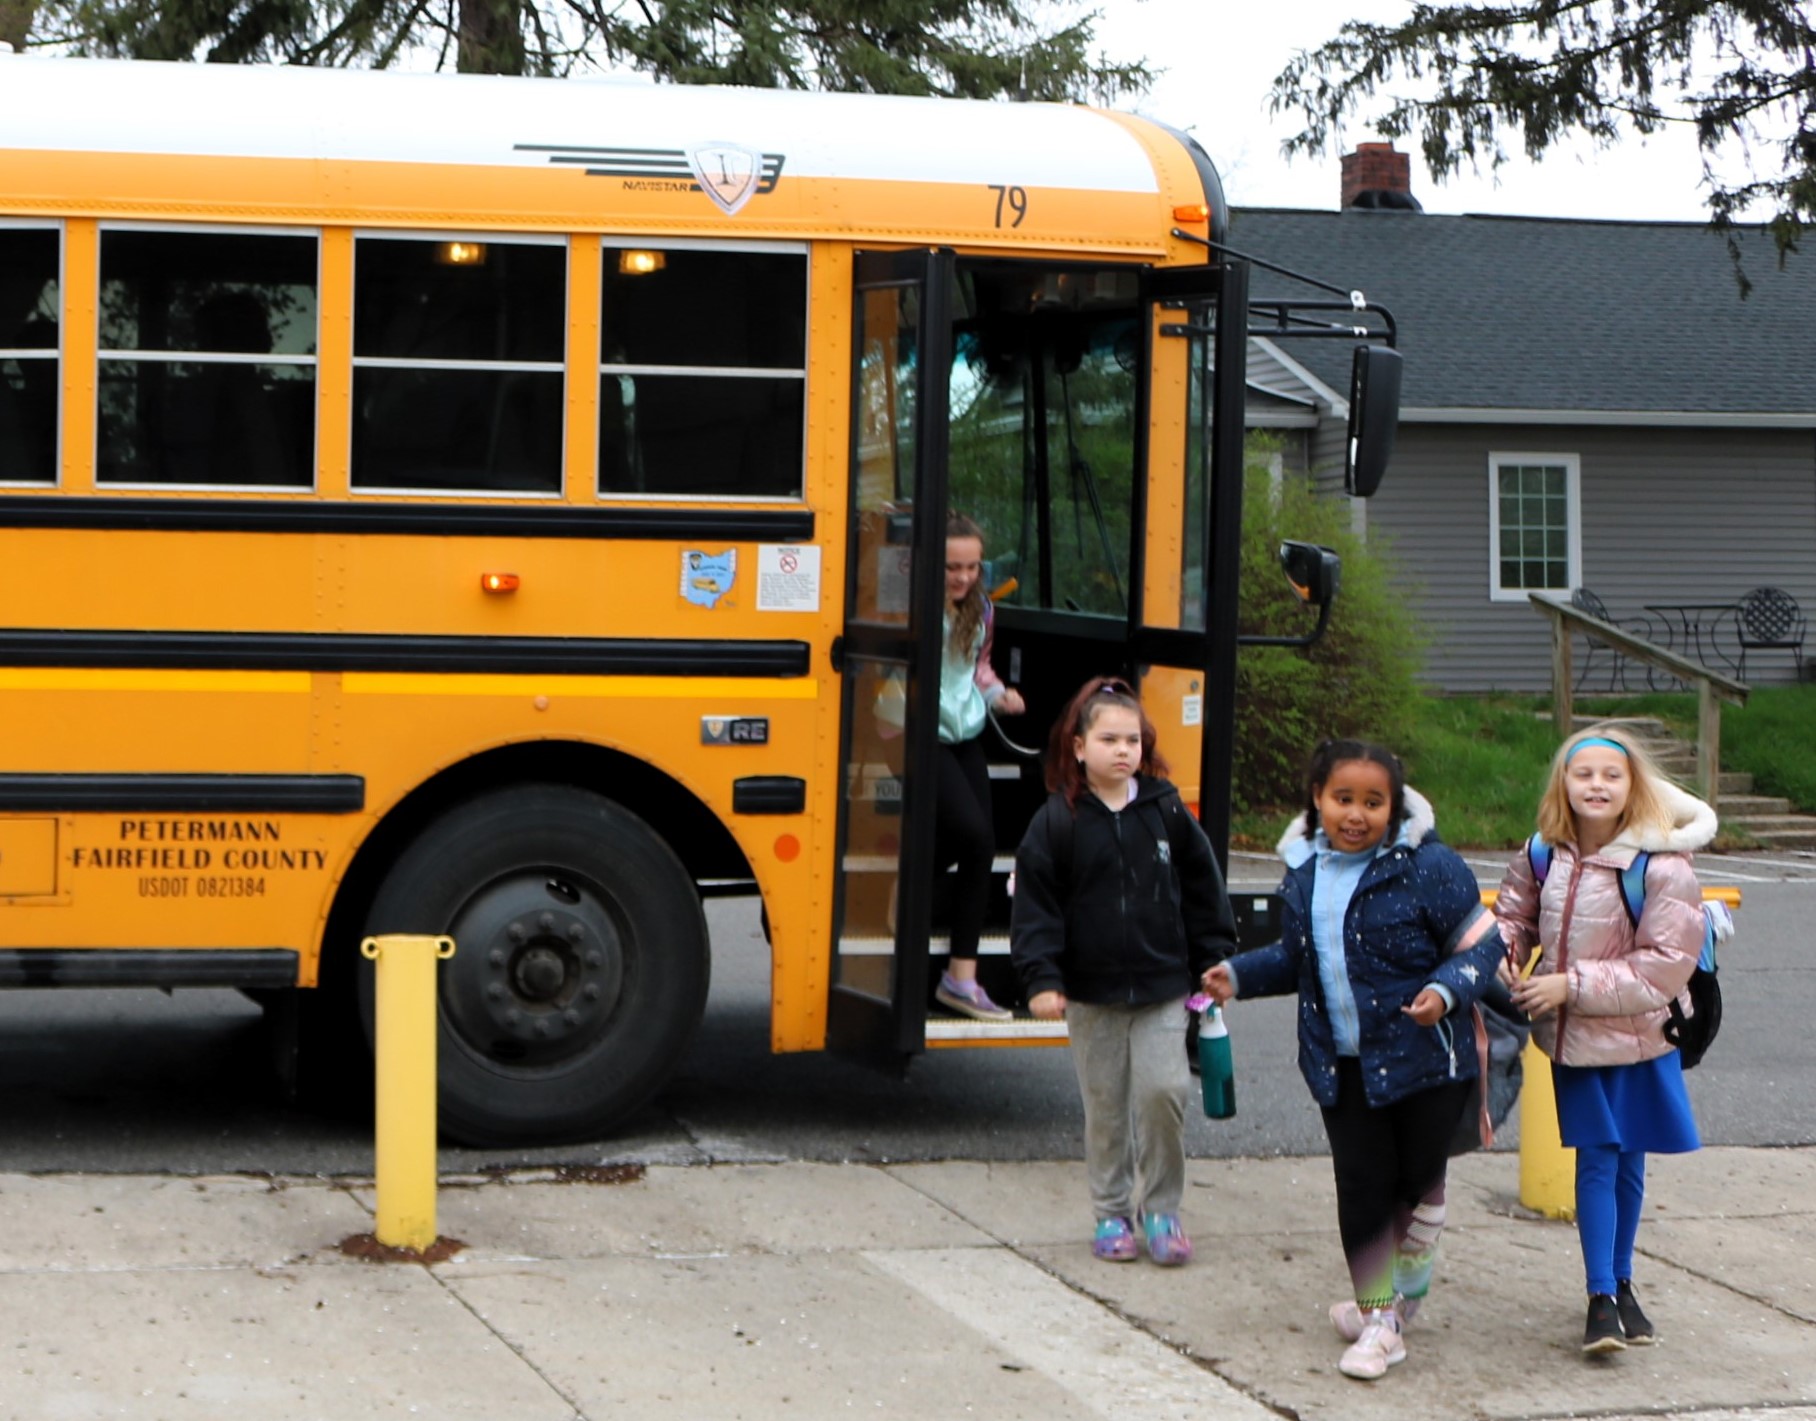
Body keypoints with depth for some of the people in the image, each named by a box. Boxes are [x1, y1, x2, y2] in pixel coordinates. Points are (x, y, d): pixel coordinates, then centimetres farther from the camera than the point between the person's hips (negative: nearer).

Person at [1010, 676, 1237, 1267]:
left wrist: (1214, 962, 8)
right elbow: (1035, 902, -3)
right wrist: (1042, 978, -11)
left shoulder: (1166, 811, 2)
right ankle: (1112, 1213, 20)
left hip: (1161, 985, 0)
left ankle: (1161, 1208, 8)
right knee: (1105, 1105, 6)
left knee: (1162, 1090, -9)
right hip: (1091, 991, 0)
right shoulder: (1058, 820, -3)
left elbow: (1202, 891, 10)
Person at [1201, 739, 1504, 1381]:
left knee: (1417, 1178, 8)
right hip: (1342, 1064, 4)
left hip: (1422, 1059, -4)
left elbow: (1481, 944, -8)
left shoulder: (1427, 868, -13)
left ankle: (1406, 1288, 32)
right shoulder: (1303, 872, 5)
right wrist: (1239, 975, 7)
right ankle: (1378, 1315, 13)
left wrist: (1446, 990, -25)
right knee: (1362, 1185, 4)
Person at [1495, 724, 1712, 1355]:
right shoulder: (1543, 856, -2)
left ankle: (1619, 1283, 29)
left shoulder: (1661, 866, -17)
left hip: (1636, 1037, -2)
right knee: (1596, 1160, -2)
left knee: (1627, 1162, 10)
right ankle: (1602, 1299, 1)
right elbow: (1513, 918, 13)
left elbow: (1664, 966, -17)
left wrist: (1573, 985, -18)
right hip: (1573, 1038, 2)